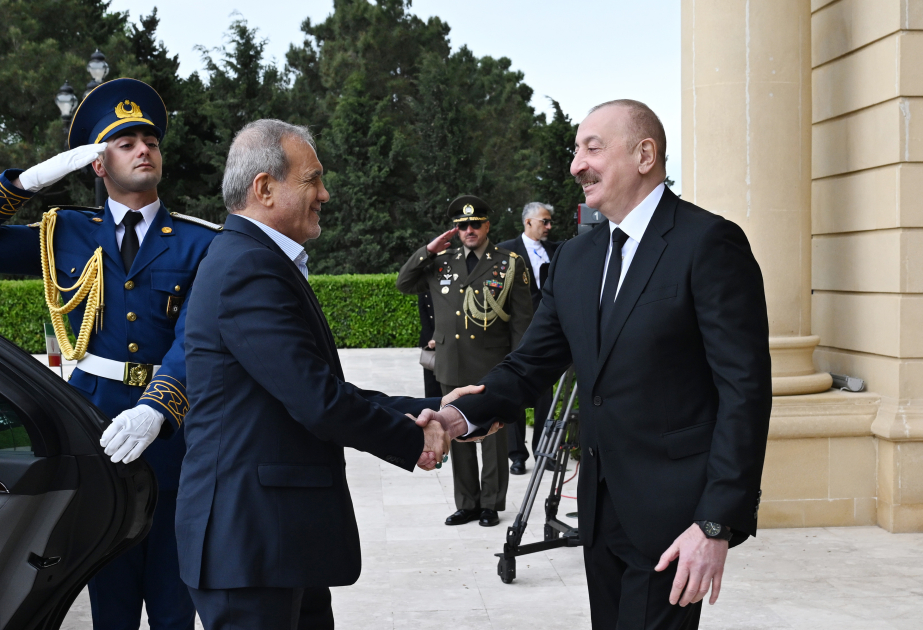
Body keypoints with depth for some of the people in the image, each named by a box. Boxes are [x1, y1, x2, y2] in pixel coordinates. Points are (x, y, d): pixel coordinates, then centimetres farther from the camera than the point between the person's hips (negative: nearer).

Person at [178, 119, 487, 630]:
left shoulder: (253, 261, 16)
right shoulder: (248, 269, -16)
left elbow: (326, 393, 15)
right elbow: (320, 403, -20)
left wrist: (435, 411, 10)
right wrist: (415, 440, -5)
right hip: (249, 537, -10)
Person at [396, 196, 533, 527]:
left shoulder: (510, 264, 1)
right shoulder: (441, 262, 10)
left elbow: (522, 320, 0)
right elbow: (404, 284, 14)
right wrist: (427, 251, 1)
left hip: (493, 370, -3)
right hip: (452, 367, 4)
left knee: (493, 437, 3)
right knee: (458, 437, 10)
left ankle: (491, 503, 15)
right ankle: (467, 503, 21)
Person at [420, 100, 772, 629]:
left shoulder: (709, 243, -12)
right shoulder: (575, 258, 11)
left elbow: (745, 389, -15)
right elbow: (533, 363, 11)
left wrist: (717, 524, -20)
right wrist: (464, 415, -9)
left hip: (671, 515, -7)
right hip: (602, 507, 7)